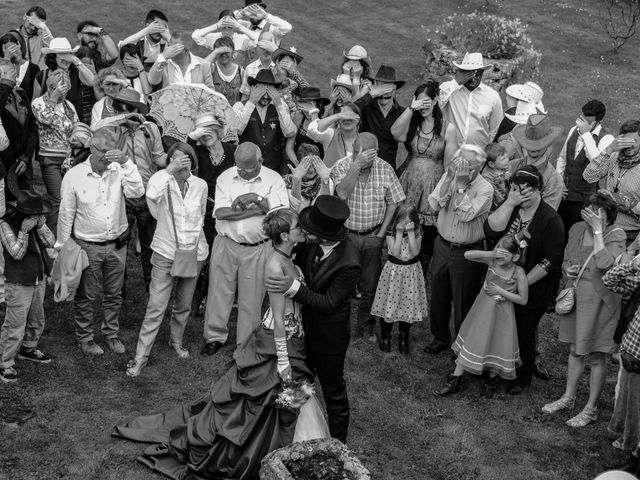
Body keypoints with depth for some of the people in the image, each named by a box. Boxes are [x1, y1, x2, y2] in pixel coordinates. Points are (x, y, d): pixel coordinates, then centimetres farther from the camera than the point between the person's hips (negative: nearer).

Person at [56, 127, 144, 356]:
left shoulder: (119, 171, -6)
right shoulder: (74, 176, -12)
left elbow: (137, 192, -22)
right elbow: (66, 215, -4)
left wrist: (126, 162, -29)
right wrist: (62, 248, 2)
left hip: (117, 245, 3)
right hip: (87, 246, -2)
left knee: (114, 294, 16)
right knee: (85, 296, 10)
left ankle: (111, 333, 35)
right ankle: (85, 338, 28)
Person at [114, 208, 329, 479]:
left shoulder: (287, 259, 4)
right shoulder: (276, 265, -24)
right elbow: (279, 319, -23)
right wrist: (284, 362, -20)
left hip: (291, 339, 9)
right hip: (276, 342, -8)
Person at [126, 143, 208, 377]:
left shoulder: (200, 185, -1)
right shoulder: (164, 180, -12)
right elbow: (152, 194, -37)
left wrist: (195, 239, 12)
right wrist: (170, 170, -35)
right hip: (166, 254, -4)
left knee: (184, 305, 18)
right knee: (156, 308, -6)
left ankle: (176, 341, 42)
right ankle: (141, 356, 3)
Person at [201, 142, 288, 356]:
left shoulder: (274, 179, -3)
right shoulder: (225, 178, 0)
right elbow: (221, 212, -14)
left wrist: (258, 199, -24)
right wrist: (259, 209, -16)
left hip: (257, 249, -1)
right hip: (226, 244, 1)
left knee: (251, 299, 6)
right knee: (219, 293, 8)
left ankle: (246, 344, 21)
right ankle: (214, 337, 25)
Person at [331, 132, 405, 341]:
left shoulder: (385, 169, -5)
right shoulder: (341, 167, -11)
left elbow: (393, 202, 1)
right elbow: (342, 194, -29)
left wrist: (381, 233, -3)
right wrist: (357, 165, -34)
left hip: (372, 236, 2)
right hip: (346, 235, -1)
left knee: (370, 285, 9)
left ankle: (367, 326, 27)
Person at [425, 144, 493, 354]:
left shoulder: (485, 189, -14)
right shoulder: (448, 177, -1)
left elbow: (466, 215, -26)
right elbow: (434, 204, -13)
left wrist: (461, 184, -25)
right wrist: (449, 179, -21)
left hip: (467, 253, -4)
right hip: (442, 246, 4)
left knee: (464, 303, 6)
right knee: (438, 297, 17)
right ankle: (440, 338, 37)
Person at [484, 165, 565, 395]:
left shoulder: (551, 220, -16)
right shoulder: (509, 208, 0)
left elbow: (551, 260, -18)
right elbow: (491, 231, -17)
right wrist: (509, 203, -25)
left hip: (533, 288, -4)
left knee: (524, 333, 8)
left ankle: (523, 378, 30)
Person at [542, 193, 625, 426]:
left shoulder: (616, 235, -16)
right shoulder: (577, 229, 0)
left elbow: (605, 264, -33)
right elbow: (566, 259, 16)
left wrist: (597, 231, -29)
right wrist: (568, 268, -7)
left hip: (599, 300, -6)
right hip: (575, 295, 6)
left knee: (596, 356, 5)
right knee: (574, 350, 19)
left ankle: (591, 408, 18)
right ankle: (569, 397, 35)